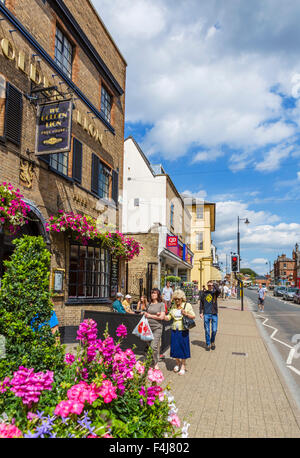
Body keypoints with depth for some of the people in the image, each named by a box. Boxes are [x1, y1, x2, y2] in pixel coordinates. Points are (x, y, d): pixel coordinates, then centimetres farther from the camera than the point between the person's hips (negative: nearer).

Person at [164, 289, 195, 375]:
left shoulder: (187, 305, -3)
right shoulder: (173, 307, 8)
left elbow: (193, 316, -3)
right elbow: (168, 317, 11)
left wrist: (186, 314, -20)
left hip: (183, 331, -4)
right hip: (174, 330, 4)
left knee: (183, 348, 3)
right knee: (175, 347, 8)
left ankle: (183, 366, 19)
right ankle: (178, 363, 31)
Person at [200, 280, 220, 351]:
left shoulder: (215, 292, 1)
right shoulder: (204, 293, 7)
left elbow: (219, 291, -24)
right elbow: (201, 303, 11)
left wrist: (214, 285, -17)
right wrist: (201, 312, 4)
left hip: (214, 314, -1)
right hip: (206, 314, 1)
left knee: (214, 330, 2)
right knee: (207, 330, 4)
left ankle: (212, 342, 27)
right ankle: (208, 344, 17)